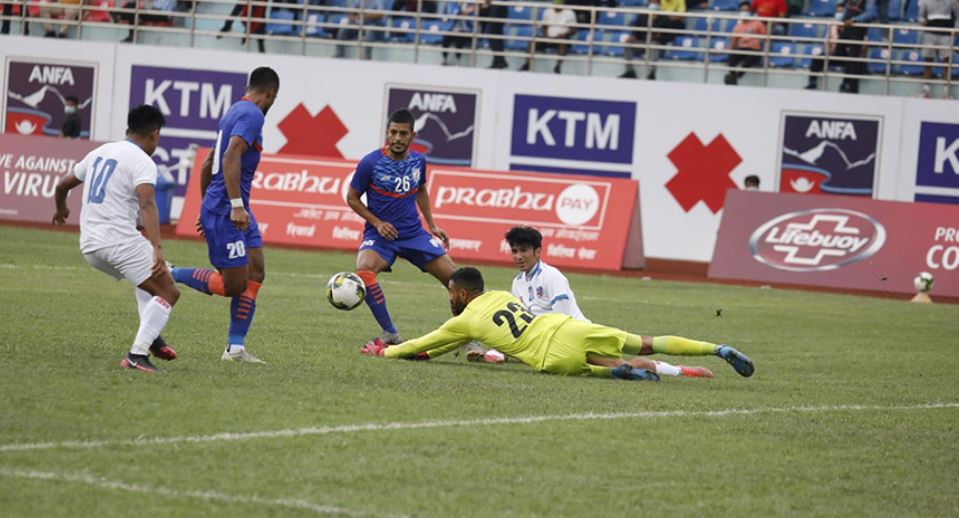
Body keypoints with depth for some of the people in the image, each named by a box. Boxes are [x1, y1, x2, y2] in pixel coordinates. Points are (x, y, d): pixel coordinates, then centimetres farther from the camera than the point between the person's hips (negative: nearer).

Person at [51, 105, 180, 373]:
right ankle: (137, 355, -18)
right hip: (121, 240, -8)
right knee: (168, 293, -3)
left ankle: (150, 338, 18)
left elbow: (63, 184, 29)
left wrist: (61, 209, 50)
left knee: (148, 279, 32)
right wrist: (157, 248, -34)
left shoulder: (99, 152, 17)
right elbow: (147, 205, -24)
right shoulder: (142, 162, -7)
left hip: (90, 245, 8)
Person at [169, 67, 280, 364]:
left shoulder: (235, 112, 19)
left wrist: (207, 207, 30)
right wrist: (236, 205, -27)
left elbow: (208, 163, 25)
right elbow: (231, 156, -25)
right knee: (234, 285, -8)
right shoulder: (252, 115, -11)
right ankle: (170, 275, -1)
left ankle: (235, 347, 6)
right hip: (226, 211, -10)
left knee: (255, 273, 7)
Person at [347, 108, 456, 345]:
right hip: (380, 234, -4)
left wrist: (432, 225, 16)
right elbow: (352, 198, -2)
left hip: (413, 233, 4)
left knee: (453, 277, -4)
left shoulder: (418, 161, 1)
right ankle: (390, 334, -22)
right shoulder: (371, 163, -13)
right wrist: (377, 223, -12)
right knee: (364, 270, -34)